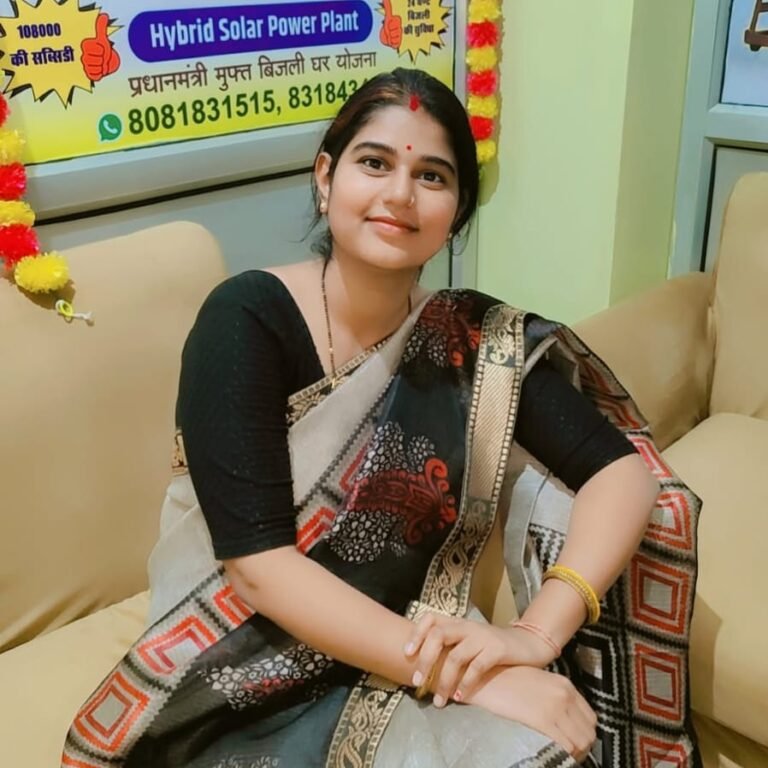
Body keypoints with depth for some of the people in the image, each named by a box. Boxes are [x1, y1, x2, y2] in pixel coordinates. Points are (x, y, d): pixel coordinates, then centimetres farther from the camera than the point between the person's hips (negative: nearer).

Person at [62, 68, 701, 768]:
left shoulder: (478, 340, -3)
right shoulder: (246, 321, -15)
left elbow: (623, 472, -8)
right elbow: (256, 562, -21)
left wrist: (536, 635, -24)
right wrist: (456, 672, -29)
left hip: (400, 678, 4)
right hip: (247, 696, -4)